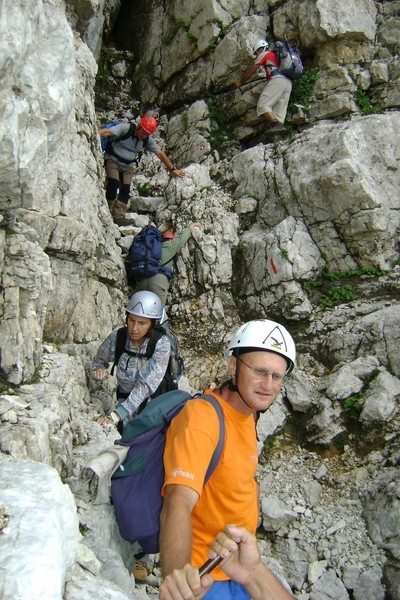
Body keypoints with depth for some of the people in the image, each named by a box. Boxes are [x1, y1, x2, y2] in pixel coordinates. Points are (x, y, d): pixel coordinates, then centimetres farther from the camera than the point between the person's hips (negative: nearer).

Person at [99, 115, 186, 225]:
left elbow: (160, 154, 2)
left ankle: (119, 216, -9)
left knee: (125, 189, -9)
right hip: (113, 160, -4)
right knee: (113, 184, -19)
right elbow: (106, 132, -30)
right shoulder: (126, 128, -19)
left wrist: (172, 169, 3)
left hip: (128, 166, 4)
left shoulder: (148, 140, -5)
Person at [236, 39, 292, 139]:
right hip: (288, 83, 8)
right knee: (279, 112, -4)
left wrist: (240, 82, 26)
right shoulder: (276, 55, 37)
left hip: (277, 80, -8)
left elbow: (251, 71, 16)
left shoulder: (264, 54, 14)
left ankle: (275, 124, -39)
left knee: (262, 105, -17)